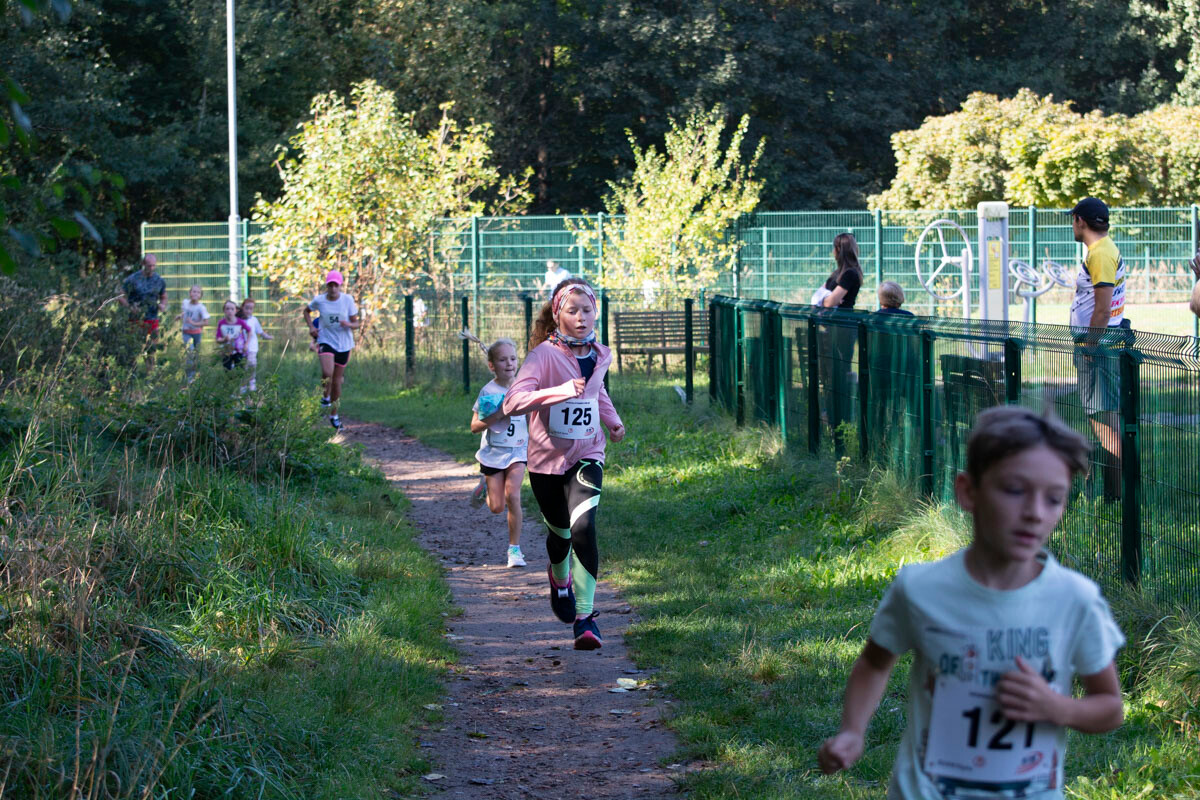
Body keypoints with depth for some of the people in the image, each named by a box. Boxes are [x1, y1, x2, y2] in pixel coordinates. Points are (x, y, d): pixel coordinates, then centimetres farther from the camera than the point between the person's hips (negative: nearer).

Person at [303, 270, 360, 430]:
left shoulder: (348, 300, -6)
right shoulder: (319, 300, -4)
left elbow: (356, 324, -1)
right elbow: (306, 311, 18)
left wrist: (349, 324, -24)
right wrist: (311, 327, 3)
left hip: (344, 344, 1)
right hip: (326, 341, -1)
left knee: (337, 381, 8)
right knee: (327, 373, -28)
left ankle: (334, 415, 24)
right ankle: (325, 396, 3)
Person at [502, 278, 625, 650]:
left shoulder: (600, 355, 2)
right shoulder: (544, 354, -16)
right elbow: (512, 402, -31)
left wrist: (612, 421, 20)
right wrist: (562, 391, -39)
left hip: (586, 456, 2)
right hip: (547, 459, -2)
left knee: (583, 528, -21)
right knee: (560, 531, 17)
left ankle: (585, 615, -16)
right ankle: (559, 578, 53)